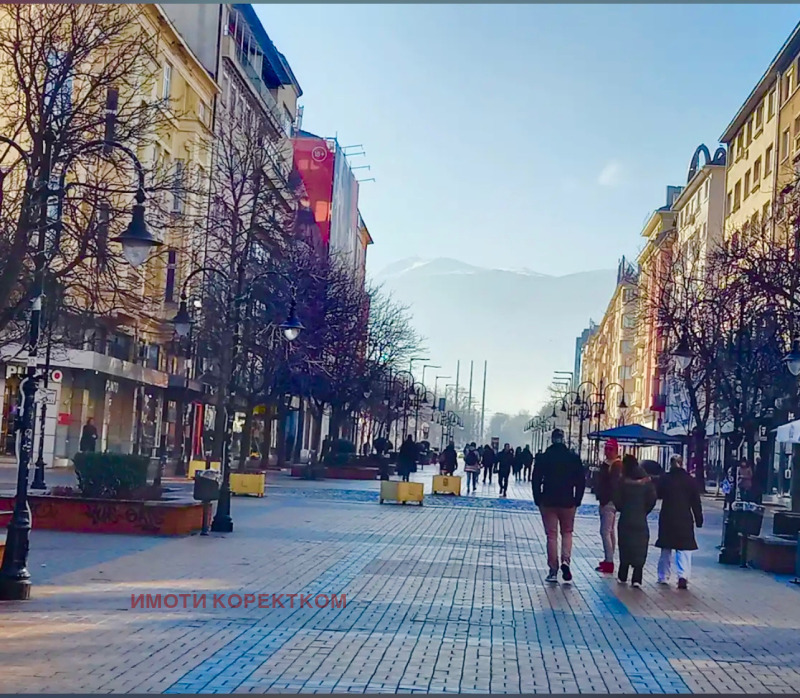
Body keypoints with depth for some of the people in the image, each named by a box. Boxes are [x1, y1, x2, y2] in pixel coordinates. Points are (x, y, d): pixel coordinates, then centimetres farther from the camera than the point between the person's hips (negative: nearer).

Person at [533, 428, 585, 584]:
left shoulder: (543, 458, -3)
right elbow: (581, 482, 0)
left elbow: (536, 482, -3)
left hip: (548, 502, -1)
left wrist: (538, 500, 5)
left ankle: (553, 571, 5)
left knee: (551, 535, 4)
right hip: (568, 502, 1)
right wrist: (577, 500, 7)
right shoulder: (574, 458, -1)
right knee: (567, 533, 15)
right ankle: (566, 560, -7)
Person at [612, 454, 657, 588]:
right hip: (641, 521, 1)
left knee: (625, 547, 10)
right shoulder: (647, 482, -2)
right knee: (640, 549, 3)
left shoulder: (622, 482, -8)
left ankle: (622, 577, 14)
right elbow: (652, 499, -3)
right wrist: (644, 511, 11)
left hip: (625, 519, -1)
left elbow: (617, 500, -8)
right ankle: (636, 578, -4)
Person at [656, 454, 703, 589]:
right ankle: (683, 575, -17)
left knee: (666, 548, 14)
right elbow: (696, 502, 0)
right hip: (685, 519, -1)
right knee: (684, 549, -1)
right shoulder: (690, 480, -3)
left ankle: (663, 577, 20)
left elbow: (658, 495, 7)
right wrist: (699, 520, 5)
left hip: (667, 519, 1)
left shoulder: (665, 479, -3)